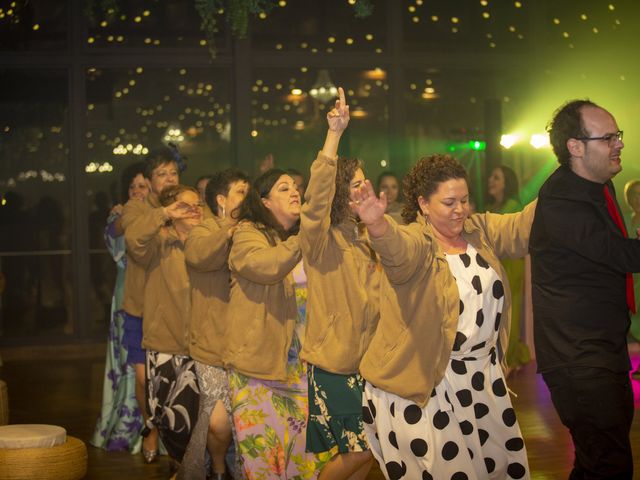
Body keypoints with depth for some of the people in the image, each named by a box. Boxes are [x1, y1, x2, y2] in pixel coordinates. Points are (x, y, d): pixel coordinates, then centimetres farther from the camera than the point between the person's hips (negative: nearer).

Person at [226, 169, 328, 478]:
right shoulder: (248, 234, -4)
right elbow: (264, 265, -25)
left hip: (301, 363, 5)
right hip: (259, 364, -5)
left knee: (302, 448, 6)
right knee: (264, 449, 1)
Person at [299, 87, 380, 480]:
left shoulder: (364, 238, 11)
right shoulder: (321, 239, -11)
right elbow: (318, 195, -32)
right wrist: (334, 134, -40)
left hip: (366, 359, 7)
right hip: (333, 362, -7)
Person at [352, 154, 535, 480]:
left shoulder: (481, 231, 5)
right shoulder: (415, 242, -15)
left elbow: (522, 229, -3)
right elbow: (396, 248, -37)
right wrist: (376, 224, -60)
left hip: (484, 374, 7)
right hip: (426, 380, -6)